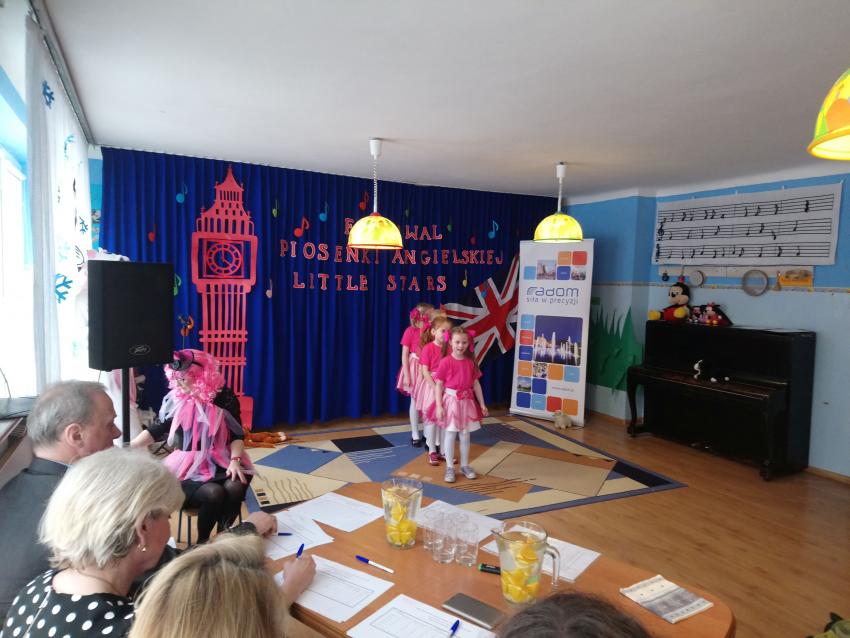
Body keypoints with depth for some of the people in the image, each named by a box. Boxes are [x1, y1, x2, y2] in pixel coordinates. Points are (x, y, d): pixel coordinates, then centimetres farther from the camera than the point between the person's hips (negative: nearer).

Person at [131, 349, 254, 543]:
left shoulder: (223, 396, -4)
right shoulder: (175, 398, 0)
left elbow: (237, 434, -2)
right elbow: (158, 429, 10)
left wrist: (235, 460, -17)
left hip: (220, 461, 1)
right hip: (188, 465, 0)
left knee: (234, 488, -30)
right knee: (213, 493, -30)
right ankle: (202, 542, -4)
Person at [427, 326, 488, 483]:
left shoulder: (471, 362, 2)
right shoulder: (445, 362, -11)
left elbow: (476, 384, 7)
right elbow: (439, 385, -9)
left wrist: (482, 404, 7)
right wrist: (439, 406, -15)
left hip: (467, 402, 4)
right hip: (450, 401, -4)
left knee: (465, 435, 13)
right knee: (450, 435, 4)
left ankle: (465, 465, 28)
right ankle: (449, 468, 16)